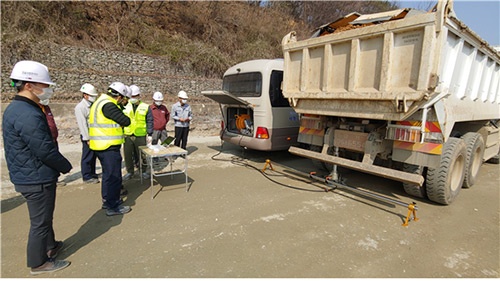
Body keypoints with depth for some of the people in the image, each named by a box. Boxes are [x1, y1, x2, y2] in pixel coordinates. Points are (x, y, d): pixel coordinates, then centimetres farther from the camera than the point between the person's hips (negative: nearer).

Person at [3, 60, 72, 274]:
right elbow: (46, 150, -25)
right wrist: (66, 166, -8)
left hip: (27, 176, 10)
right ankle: (39, 262, 23)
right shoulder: (28, 115, -25)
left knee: (43, 216, 25)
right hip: (37, 179, -10)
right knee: (40, 221, 6)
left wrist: (58, 167, 14)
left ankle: (49, 245, 43)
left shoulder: (14, 109, 9)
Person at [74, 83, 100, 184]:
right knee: (87, 157, 2)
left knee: (93, 156, 15)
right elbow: (82, 124, -15)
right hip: (88, 136, -7)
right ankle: (87, 177, 12)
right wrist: (87, 139, -16)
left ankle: (92, 174, 28)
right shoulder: (80, 107, -11)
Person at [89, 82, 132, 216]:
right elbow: (126, 121, -18)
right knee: (114, 176, -1)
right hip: (109, 147, -11)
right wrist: (122, 118, 2)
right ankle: (113, 207, 9)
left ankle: (107, 200, 36)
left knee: (108, 174, 22)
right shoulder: (108, 105, -19)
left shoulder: (99, 102, 15)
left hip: (101, 146, 11)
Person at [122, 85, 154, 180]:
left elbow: (149, 121, 1)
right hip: (127, 136, 2)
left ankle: (143, 171, 25)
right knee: (127, 154, 8)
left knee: (141, 154, 7)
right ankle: (130, 172, 25)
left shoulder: (145, 107, 1)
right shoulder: (125, 107, 6)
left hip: (141, 136, -2)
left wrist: (150, 134, -3)